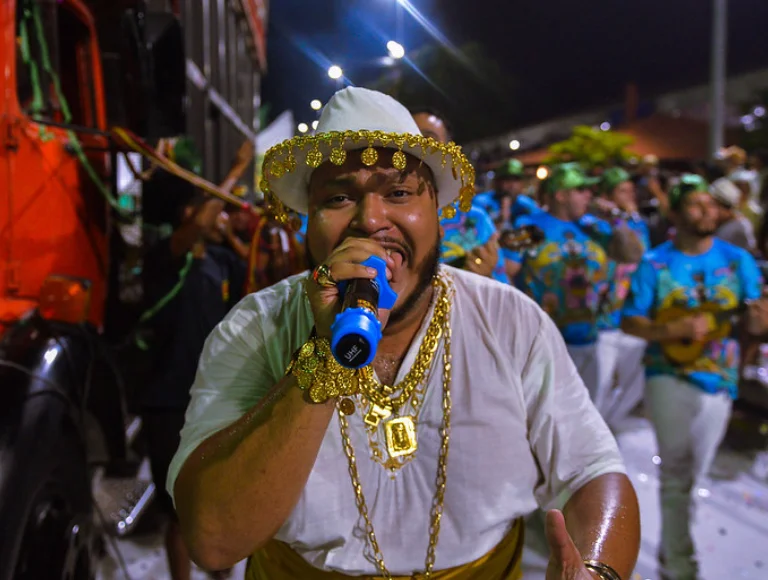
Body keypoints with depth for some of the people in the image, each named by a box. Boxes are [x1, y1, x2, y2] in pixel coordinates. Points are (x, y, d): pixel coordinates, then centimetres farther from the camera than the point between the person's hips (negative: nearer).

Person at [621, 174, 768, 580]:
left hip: (719, 382, 3)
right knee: (677, 470, -8)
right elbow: (629, 322, -4)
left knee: (690, 476, 16)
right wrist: (674, 329, -20)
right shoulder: (655, 264, -4)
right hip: (669, 375, -3)